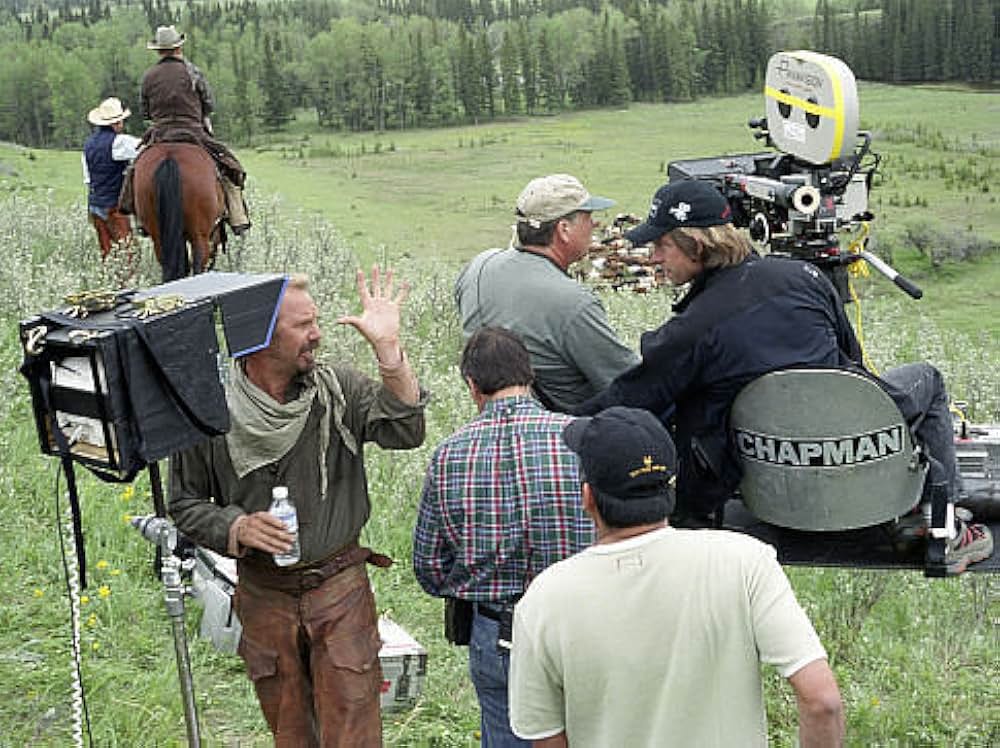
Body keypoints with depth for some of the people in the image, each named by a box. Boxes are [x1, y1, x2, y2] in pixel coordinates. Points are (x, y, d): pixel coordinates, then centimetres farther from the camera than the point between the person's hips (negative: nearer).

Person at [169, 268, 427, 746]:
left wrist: (388, 349, -28)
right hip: (264, 595, 1)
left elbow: (404, 433, -20)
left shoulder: (338, 389, -6)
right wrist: (237, 528, -17)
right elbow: (184, 503, 2)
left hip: (340, 587, 0)